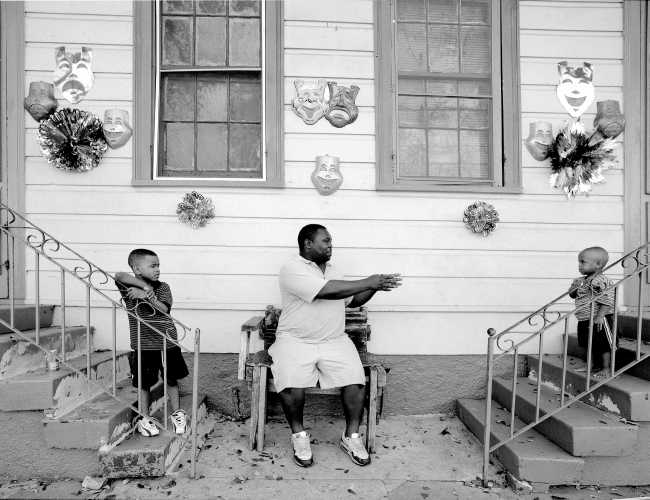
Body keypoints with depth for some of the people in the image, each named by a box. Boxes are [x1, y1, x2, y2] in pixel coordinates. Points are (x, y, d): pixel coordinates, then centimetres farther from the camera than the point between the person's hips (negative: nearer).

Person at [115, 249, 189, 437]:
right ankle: (144, 419, 29)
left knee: (171, 379, 13)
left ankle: (177, 414, 30)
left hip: (167, 343, 2)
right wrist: (145, 285, -29)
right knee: (144, 383, 10)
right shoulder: (129, 287, -4)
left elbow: (164, 309, -13)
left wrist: (148, 295, -25)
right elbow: (119, 276, -26)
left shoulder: (163, 287, 2)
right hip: (142, 346, -2)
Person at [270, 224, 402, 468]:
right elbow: (327, 291, -24)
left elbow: (352, 300, 19)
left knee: (356, 379, -17)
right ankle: (299, 434, 1)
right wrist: (367, 282, -19)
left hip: (334, 341, 5)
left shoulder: (332, 270, 14)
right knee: (290, 383, -28)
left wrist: (375, 286, 2)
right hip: (295, 341, -5)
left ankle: (351, 436, 5)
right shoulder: (292, 270, -12)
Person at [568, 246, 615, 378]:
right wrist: (575, 286, -5)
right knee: (590, 344, 19)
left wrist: (600, 316, -29)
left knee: (603, 345, 4)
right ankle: (593, 365, 33)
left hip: (598, 320, -9)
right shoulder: (583, 281, 8)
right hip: (585, 320, 9)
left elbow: (607, 301, -25)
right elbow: (572, 294, 16)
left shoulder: (601, 281, -20)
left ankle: (606, 368, 16)